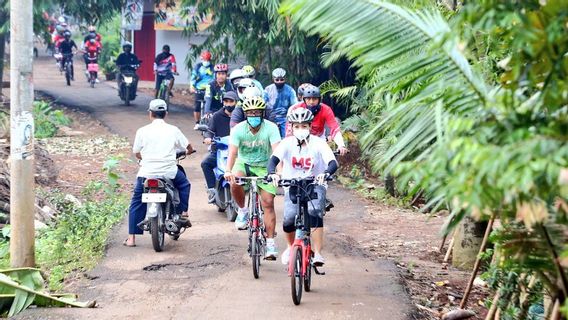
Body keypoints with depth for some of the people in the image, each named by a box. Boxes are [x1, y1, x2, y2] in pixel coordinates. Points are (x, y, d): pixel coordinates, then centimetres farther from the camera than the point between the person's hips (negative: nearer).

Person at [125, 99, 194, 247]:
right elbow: (189, 148, 11)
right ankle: (182, 213, 21)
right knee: (184, 184, 31)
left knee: (136, 203, 12)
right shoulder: (173, 130, 2)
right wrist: (185, 152, 35)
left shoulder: (142, 131, -1)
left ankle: (131, 238, 7)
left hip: (147, 172, 0)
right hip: (169, 172, 0)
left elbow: (137, 153, 7)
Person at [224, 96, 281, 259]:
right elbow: (232, 152, -26)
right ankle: (243, 210, -3)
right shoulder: (238, 129, -16)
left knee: (268, 203, -10)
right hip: (244, 163, 1)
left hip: (264, 166, -1)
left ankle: (270, 242, -5)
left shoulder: (270, 128, -19)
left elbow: (276, 150, -29)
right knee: (234, 183, -32)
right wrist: (228, 171, -43)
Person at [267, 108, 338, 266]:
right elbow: (274, 159, -24)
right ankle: (290, 246, 15)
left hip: (315, 186, -1)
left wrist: (325, 174, -47)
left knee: (315, 213, -28)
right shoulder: (287, 143, -10)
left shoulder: (318, 143, -13)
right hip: (293, 186, 1)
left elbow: (333, 163, -24)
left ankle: (317, 253, -24)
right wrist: (272, 173, -46)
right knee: (289, 219, -17)